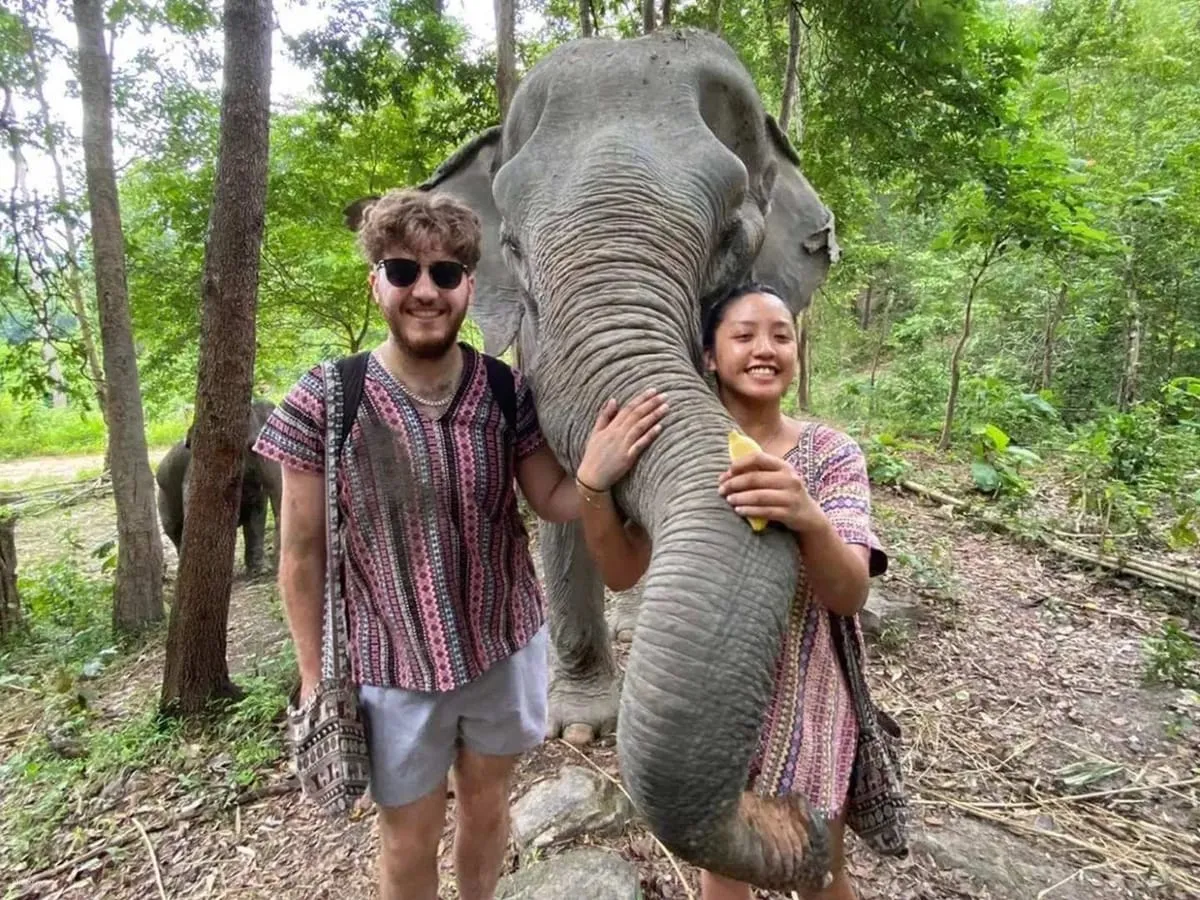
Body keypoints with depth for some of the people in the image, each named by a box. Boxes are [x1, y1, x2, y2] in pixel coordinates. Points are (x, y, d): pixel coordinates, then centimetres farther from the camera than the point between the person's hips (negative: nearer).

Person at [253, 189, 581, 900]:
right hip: (394, 664, -2)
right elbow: (304, 554, -8)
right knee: (409, 837, 19)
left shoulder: (508, 392, -9)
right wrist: (314, 679, -2)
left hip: (506, 645, 3)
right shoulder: (326, 403, -16)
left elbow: (555, 500, -5)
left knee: (487, 803, 25)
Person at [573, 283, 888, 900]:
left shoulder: (831, 454, -11)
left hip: (802, 698, 0)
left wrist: (809, 519, -45)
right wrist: (593, 481, -34)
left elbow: (850, 596, -23)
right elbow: (621, 572, -15)